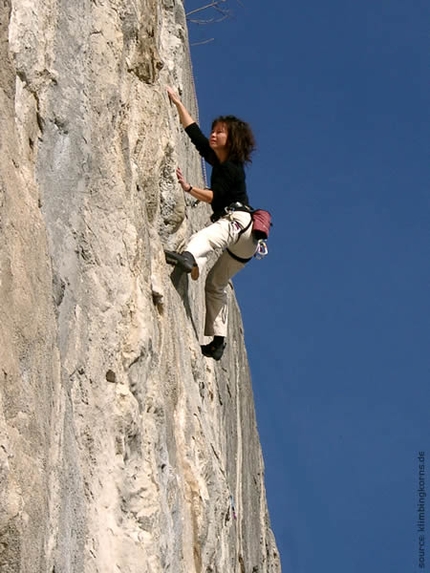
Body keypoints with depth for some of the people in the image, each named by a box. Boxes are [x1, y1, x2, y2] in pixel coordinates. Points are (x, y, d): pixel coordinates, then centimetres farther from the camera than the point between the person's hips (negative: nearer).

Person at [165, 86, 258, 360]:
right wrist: (177, 102, 20)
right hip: (244, 237, 11)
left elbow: (214, 196, -14)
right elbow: (194, 133, 23)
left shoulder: (231, 167, -5)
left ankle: (189, 258, -80)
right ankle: (218, 340, 16)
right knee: (216, 282, 19)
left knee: (203, 237, -44)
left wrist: (189, 188, -21)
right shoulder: (218, 160, 21)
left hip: (239, 222, -11)